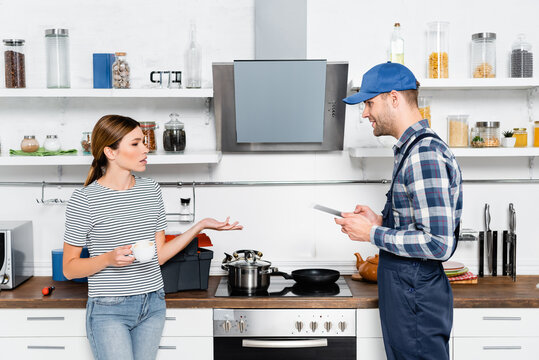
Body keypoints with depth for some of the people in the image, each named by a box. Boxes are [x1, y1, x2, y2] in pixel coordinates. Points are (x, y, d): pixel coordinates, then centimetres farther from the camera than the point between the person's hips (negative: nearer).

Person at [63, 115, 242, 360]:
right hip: (109, 310, -5)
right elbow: (69, 268, -6)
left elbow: (158, 255, 8)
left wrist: (200, 227, 0)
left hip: (152, 306, 5)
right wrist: (109, 258, -23)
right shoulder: (84, 199, -10)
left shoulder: (151, 190, 5)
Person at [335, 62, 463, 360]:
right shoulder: (411, 148, 12)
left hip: (416, 301, -10)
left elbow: (438, 244, -26)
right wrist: (380, 221, 6)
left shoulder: (425, 155, -22)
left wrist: (373, 234, -18)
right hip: (404, 292, 10)